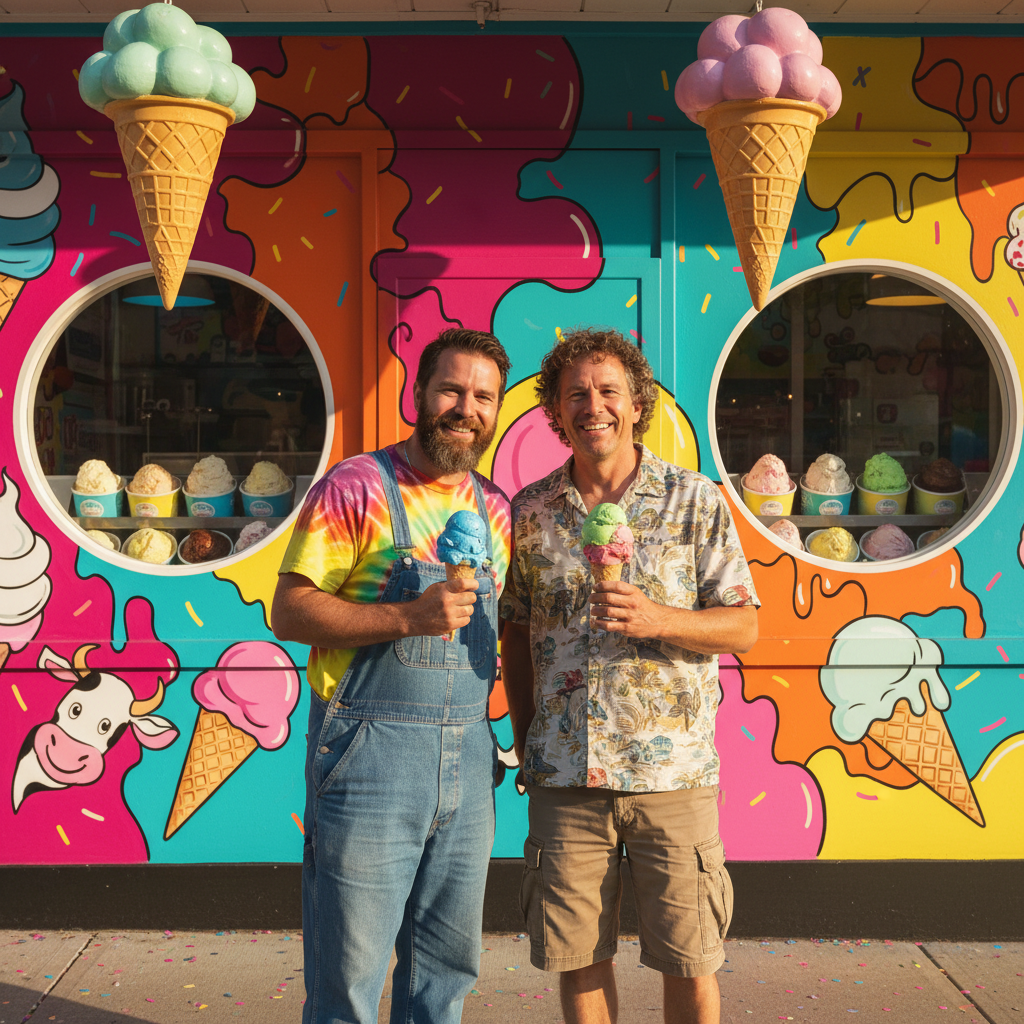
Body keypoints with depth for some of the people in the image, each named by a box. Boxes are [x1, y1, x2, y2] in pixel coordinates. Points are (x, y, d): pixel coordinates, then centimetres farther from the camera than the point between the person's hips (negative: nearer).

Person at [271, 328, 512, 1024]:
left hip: (468, 761, 6)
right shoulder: (355, 489, -5)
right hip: (370, 754, -5)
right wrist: (407, 617, -21)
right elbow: (290, 612, -10)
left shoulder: (496, 510, 13)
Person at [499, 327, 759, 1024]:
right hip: (563, 776, 2)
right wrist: (523, 735, 7)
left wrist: (658, 619, -18)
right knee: (577, 955, 10)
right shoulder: (530, 511, 6)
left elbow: (744, 627, -1)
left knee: (690, 964, 6)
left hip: (672, 771, -2)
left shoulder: (697, 502, 0)